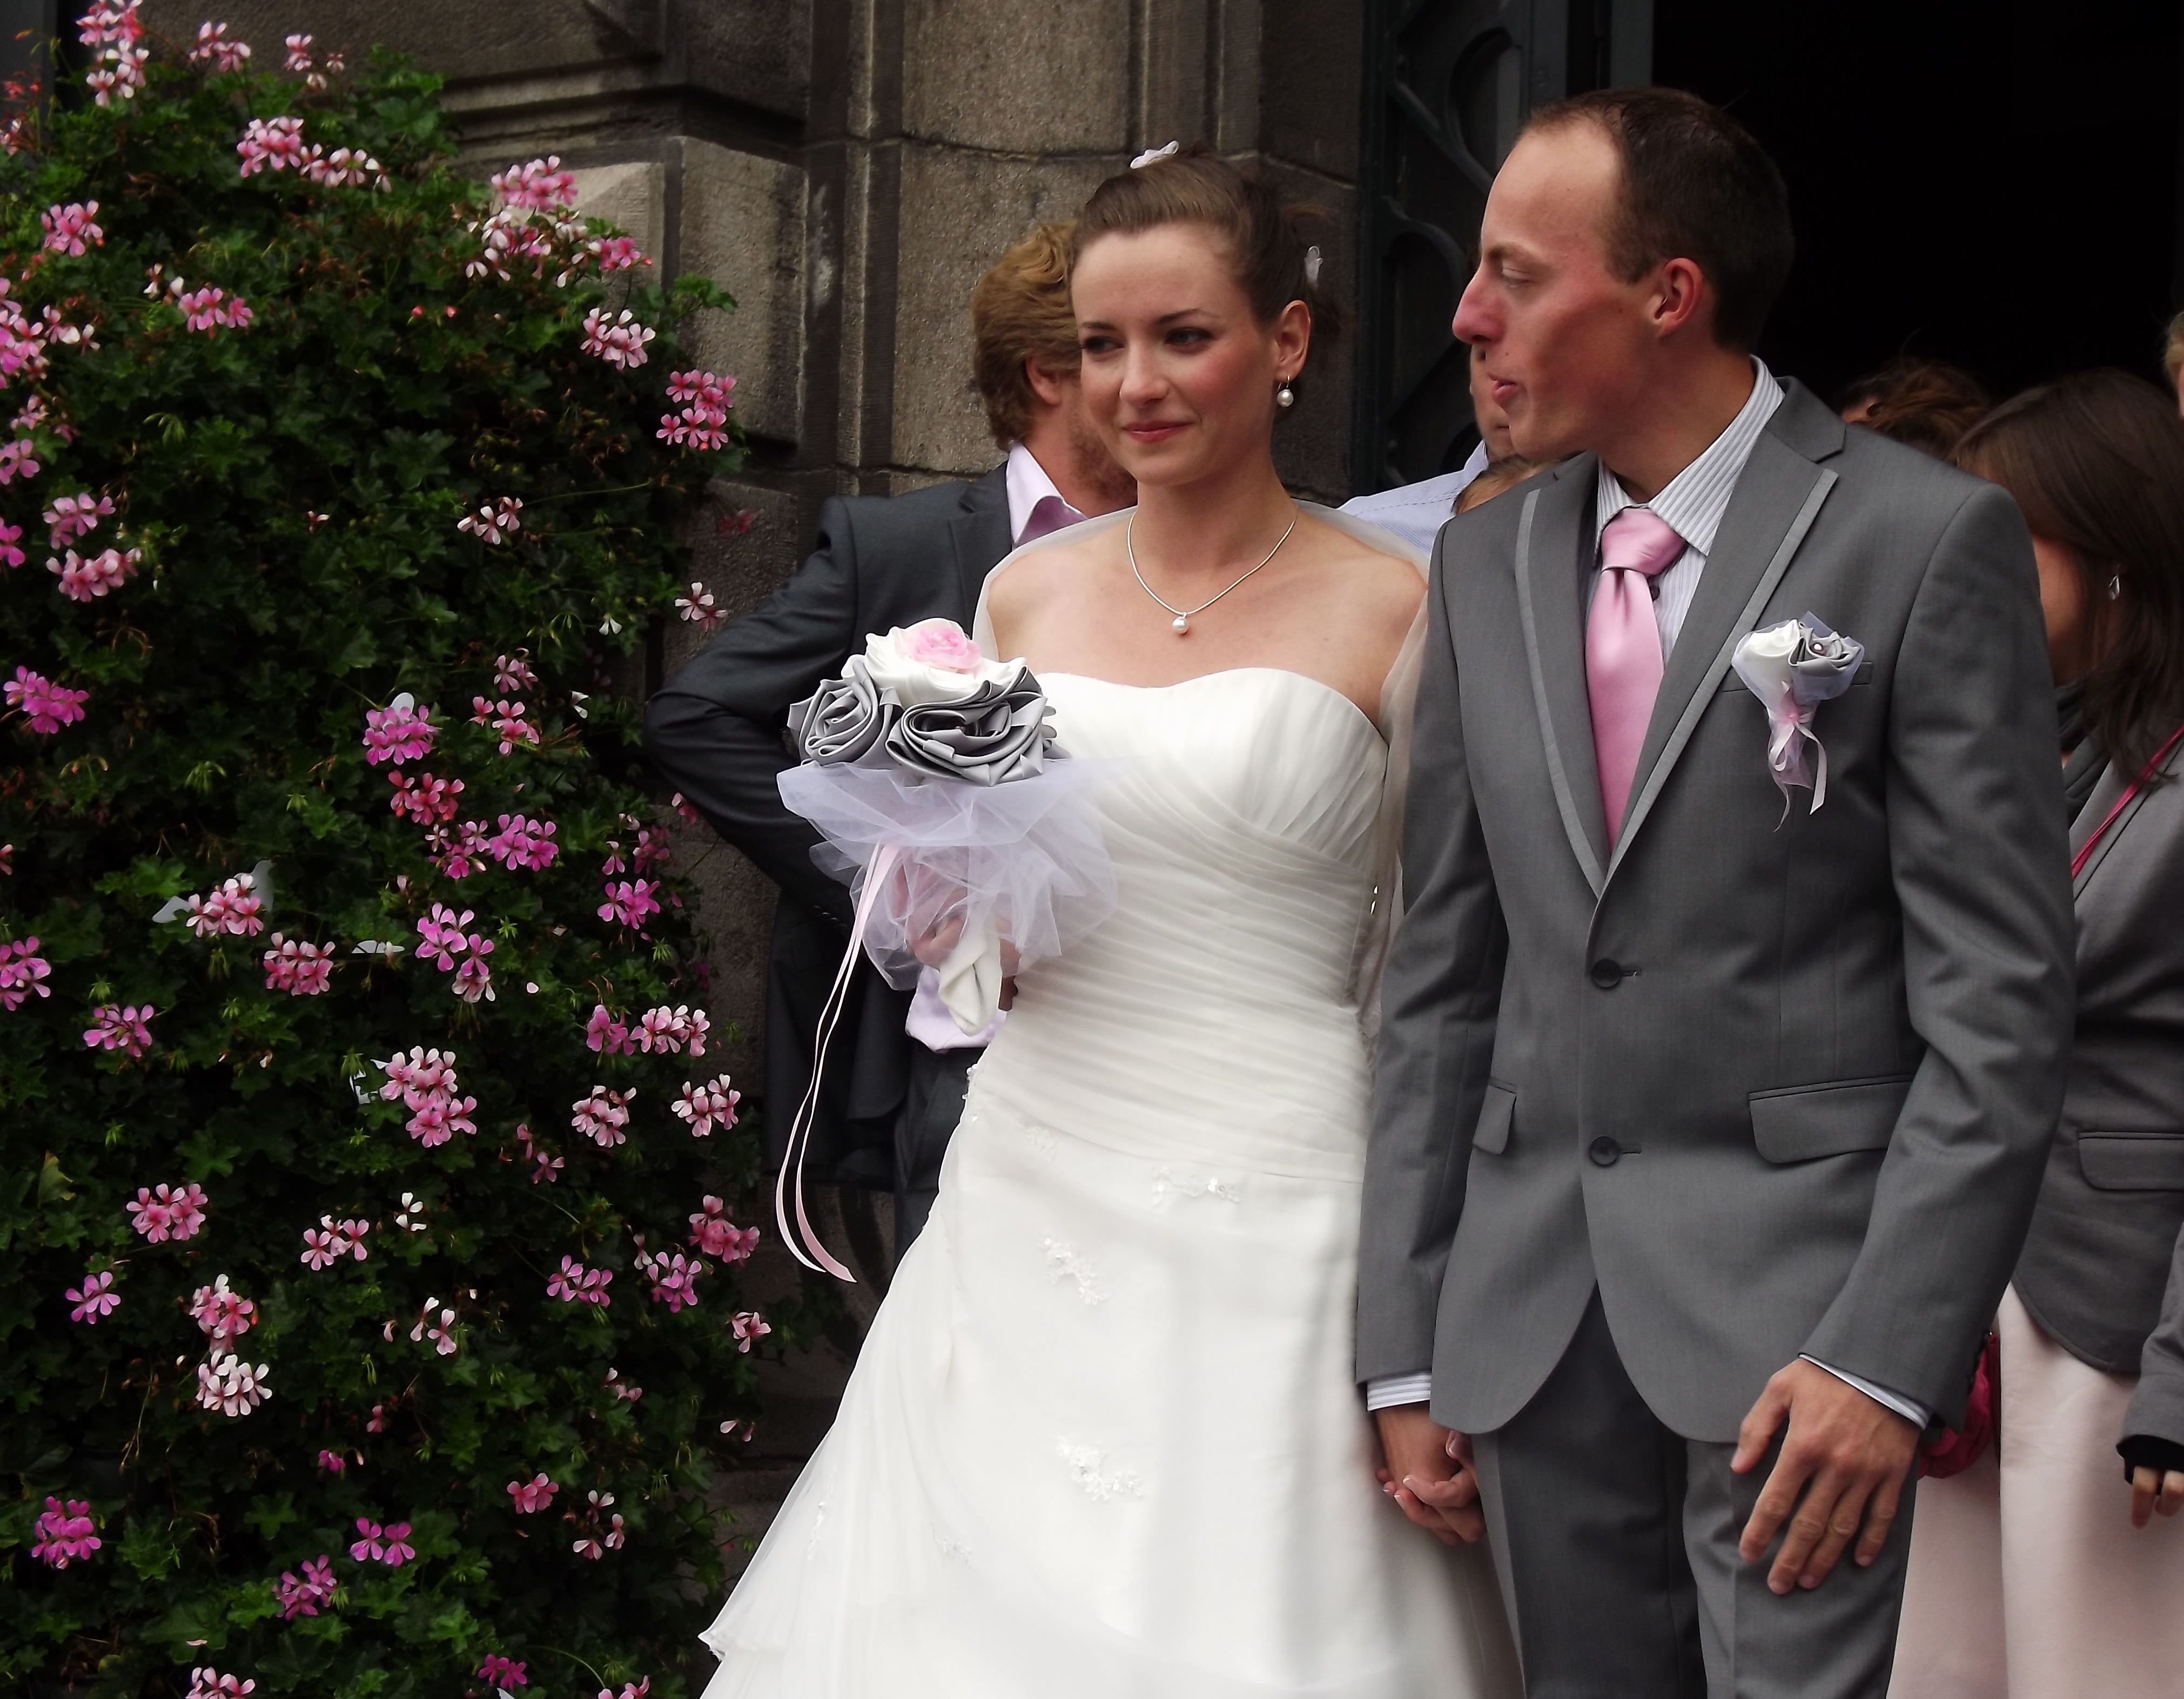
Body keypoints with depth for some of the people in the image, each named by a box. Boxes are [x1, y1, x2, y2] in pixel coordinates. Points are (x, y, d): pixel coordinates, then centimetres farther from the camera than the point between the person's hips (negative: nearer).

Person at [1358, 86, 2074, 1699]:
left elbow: (2002, 993, -8)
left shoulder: (1929, 538, -6)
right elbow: (1441, 977, 11)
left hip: (1796, 1301, -5)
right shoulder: (1485, 562, 10)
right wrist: (1407, 1349, 8)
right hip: (1530, 1308, 5)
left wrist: (1890, 1352, -15)